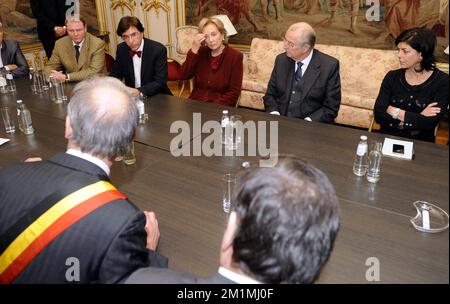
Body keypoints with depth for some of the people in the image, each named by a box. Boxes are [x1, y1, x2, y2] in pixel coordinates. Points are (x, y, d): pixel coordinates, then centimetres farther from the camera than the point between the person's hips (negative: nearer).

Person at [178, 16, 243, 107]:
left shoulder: (235, 56, -2)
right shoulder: (201, 52, 9)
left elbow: (234, 92, -7)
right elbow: (184, 76, -2)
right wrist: (194, 49, -9)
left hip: (220, 107, -3)